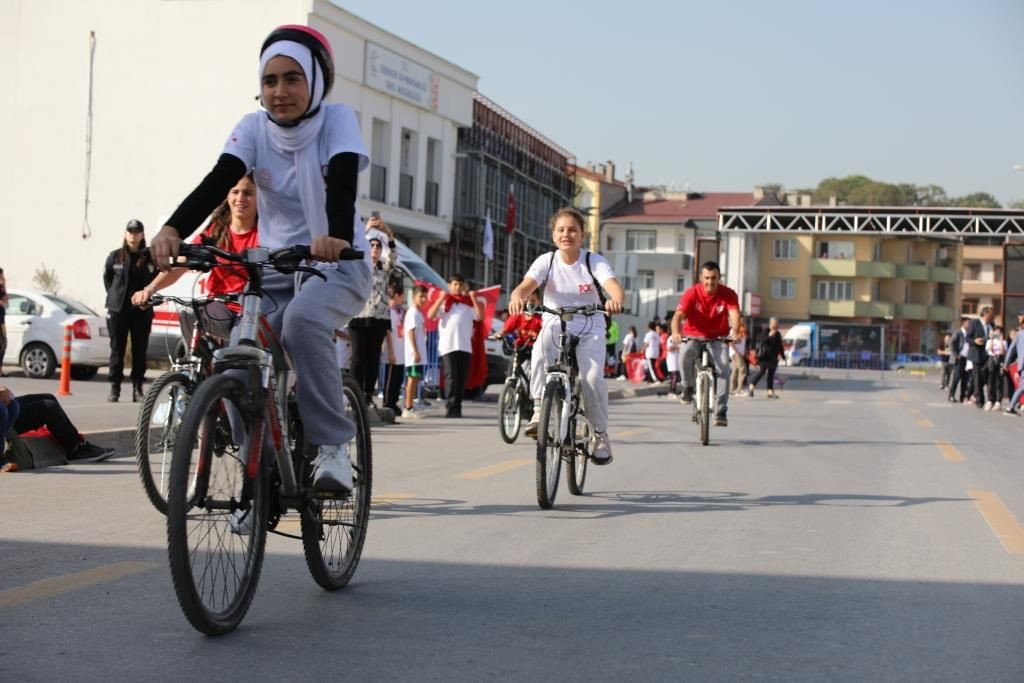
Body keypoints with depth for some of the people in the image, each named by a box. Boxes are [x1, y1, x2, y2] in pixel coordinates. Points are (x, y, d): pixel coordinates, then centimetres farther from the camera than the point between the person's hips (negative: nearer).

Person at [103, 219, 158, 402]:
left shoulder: (150, 257, 2)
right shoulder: (115, 256, 4)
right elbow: (107, 279, 15)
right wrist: (115, 296, 7)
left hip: (142, 310, 0)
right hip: (118, 310, 0)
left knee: (140, 350, 3)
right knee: (117, 349, 2)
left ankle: (137, 389, 9)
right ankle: (114, 388, 6)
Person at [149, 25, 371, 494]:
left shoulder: (337, 120, -10)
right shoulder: (253, 129, -3)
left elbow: (343, 182, -29)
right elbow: (217, 182, -18)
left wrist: (336, 235, -51)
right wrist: (172, 231, -38)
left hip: (339, 263, -4)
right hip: (276, 267, 4)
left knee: (302, 320, -35)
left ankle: (332, 444, -23)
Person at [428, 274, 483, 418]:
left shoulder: (468, 303, 16)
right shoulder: (444, 301, 8)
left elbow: (480, 317, 5)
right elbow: (430, 315, -5)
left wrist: (474, 299, -2)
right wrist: (440, 299, -12)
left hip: (465, 346, 3)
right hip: (448, 345, -3)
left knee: (462, 378, 3)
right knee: (451, 377, -10)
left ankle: (457, 408, 8)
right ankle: (450, 408, -13)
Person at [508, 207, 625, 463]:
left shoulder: (595, 262, -8)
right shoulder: (546, 261, -5)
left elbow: (614, 286, -26)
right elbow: (526, 285, -21)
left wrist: (616, 300, -50)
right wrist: (517, 297, -46)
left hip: (589, 331, -1)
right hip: (555, 327, 1)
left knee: (593, 378, -23)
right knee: (542, 346, -35)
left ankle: (600, 435, 0)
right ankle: (540, 410, -25)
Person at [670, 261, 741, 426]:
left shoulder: (728, 295, -14)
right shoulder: (692, 293, -16)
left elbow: (734, 314, -30)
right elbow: (678, 315, -27)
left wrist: (735, 333, -51)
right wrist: (676, 333, -48)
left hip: (718, 338, 1)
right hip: (693, 336, -1)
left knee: (723, 368, -20)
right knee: (686, 352, -34)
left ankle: (721, 412, -13)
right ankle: (688, 387, -10)